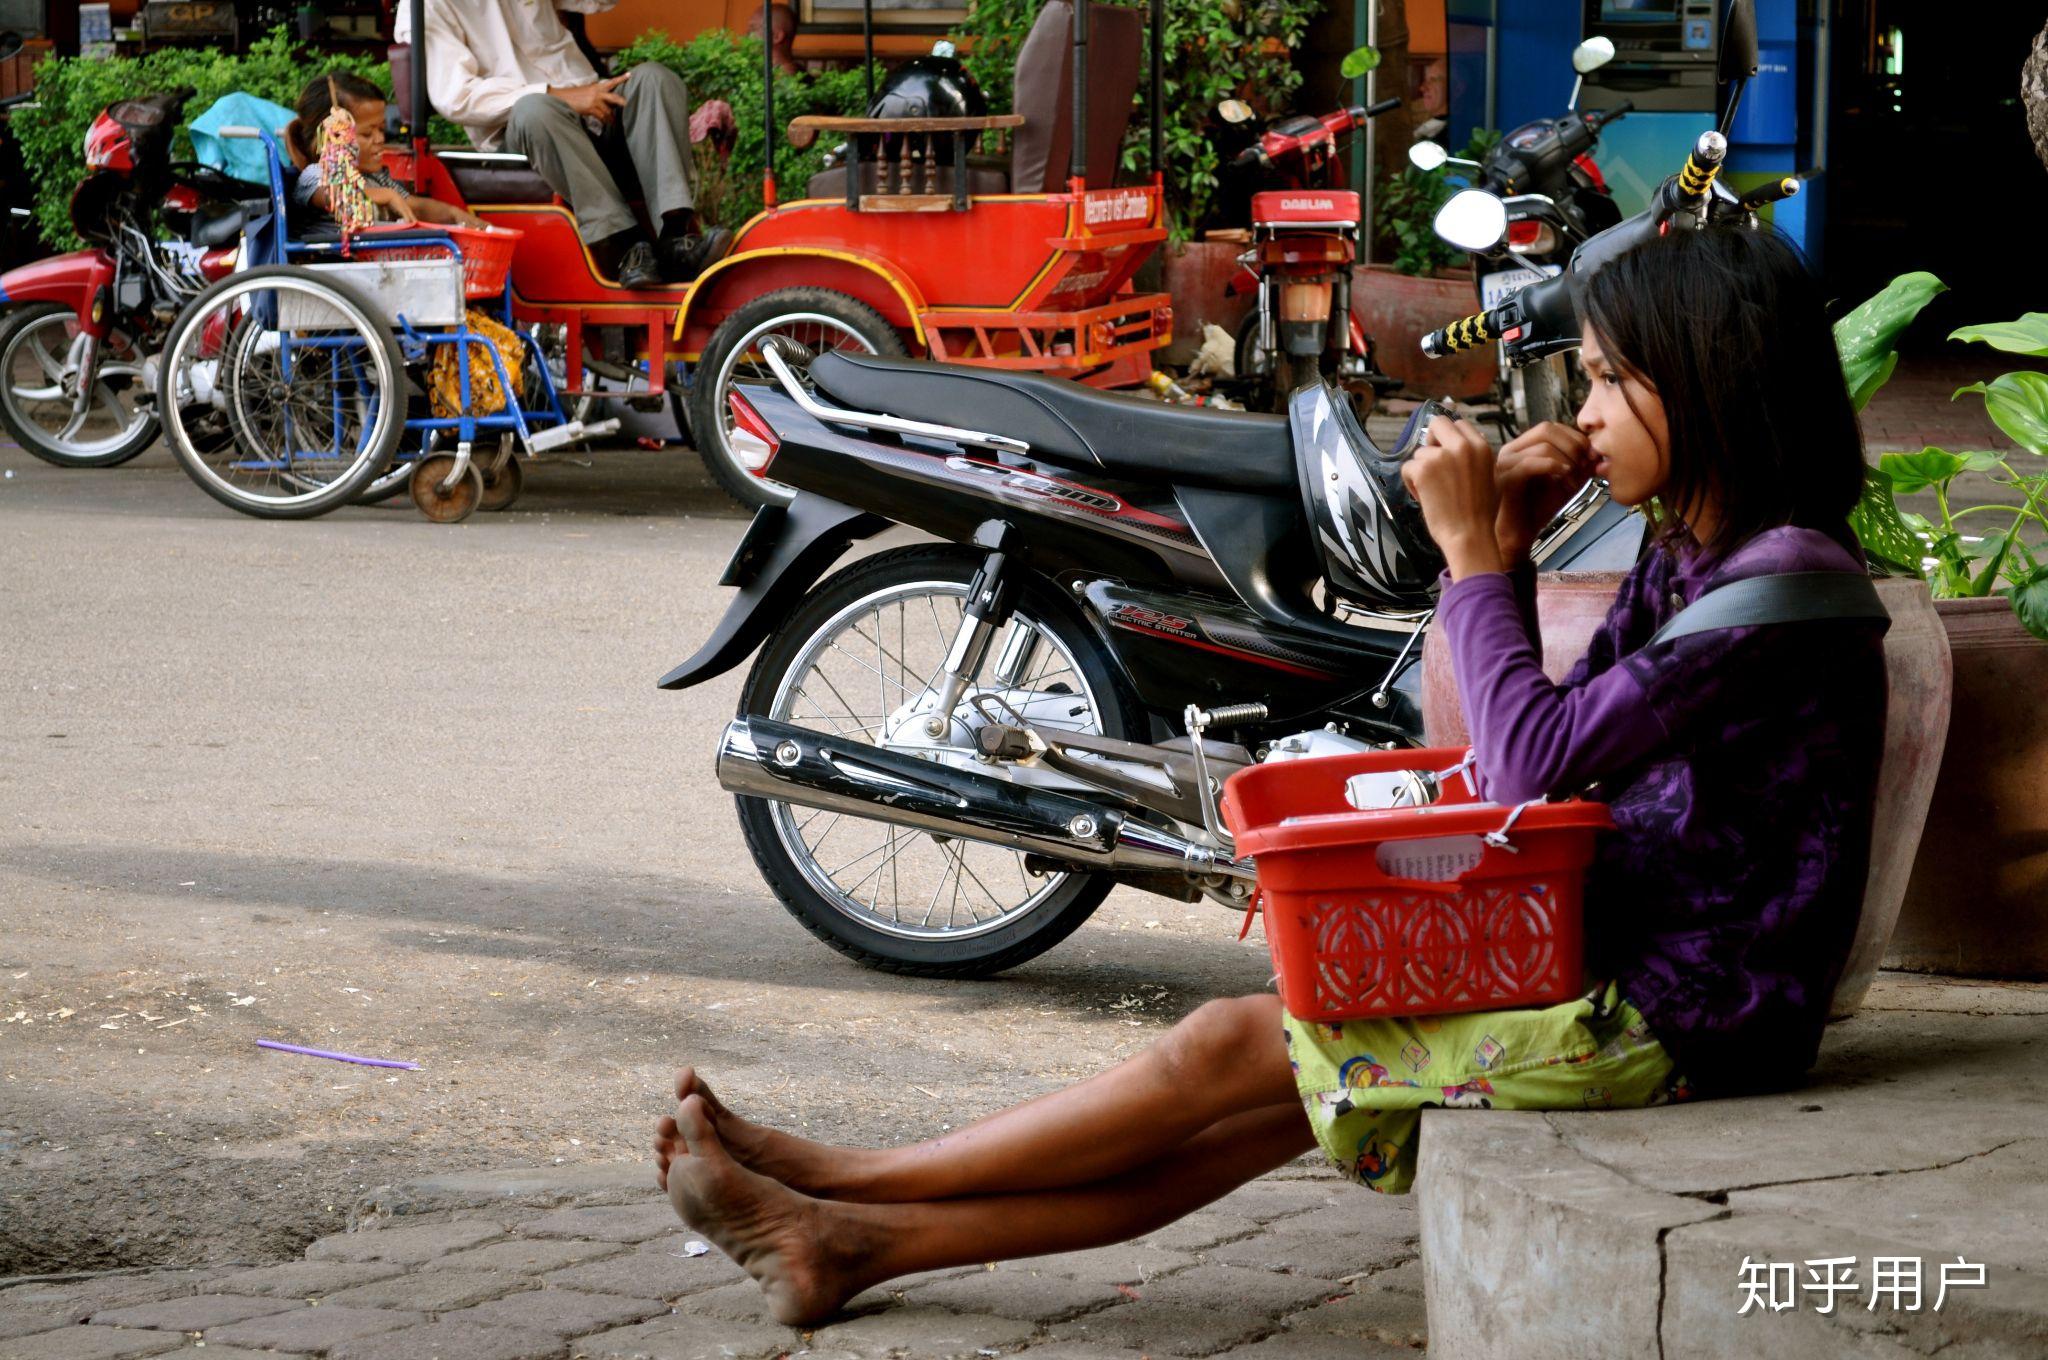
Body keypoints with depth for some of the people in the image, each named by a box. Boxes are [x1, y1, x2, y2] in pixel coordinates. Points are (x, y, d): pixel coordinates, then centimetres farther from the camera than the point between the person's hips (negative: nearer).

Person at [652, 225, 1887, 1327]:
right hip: (1607, 976, 9)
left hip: (1674, 1022, -9)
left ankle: (847, 1180, 0)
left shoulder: (1787, 577, -18)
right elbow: (1547, 752, 17)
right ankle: (859, 1242, -3)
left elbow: (1537, 767, -22)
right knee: (1262, 1111, 0)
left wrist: (1474, 552, -12)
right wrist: (1505, 549, 5)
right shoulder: (1683, 560, 14)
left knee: (1231, 1050, -8)